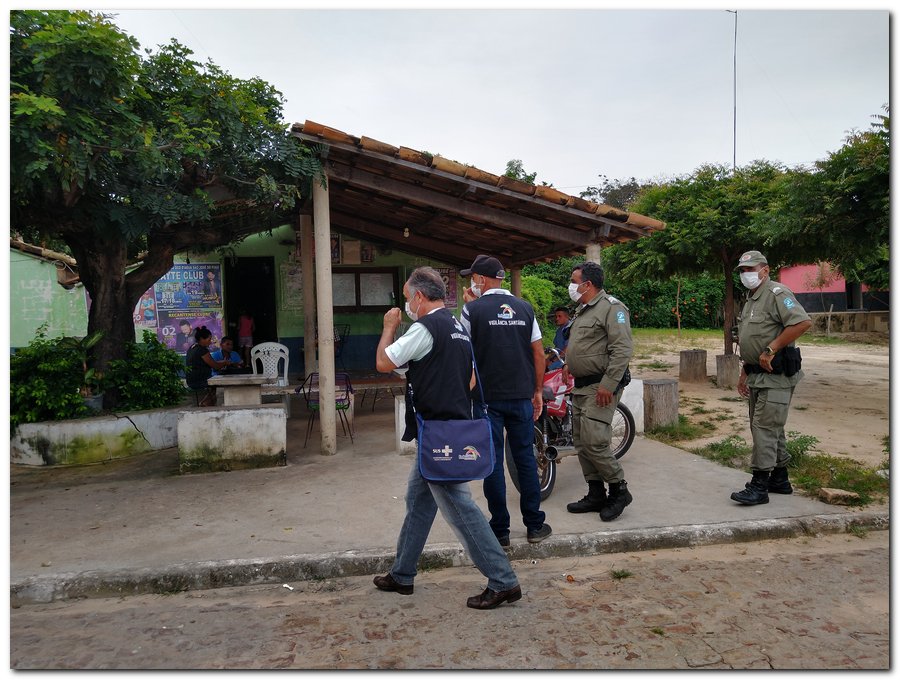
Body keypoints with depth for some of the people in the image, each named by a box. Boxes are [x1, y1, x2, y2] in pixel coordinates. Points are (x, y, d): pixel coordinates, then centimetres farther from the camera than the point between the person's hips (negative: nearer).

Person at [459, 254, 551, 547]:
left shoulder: (473, 309, -7)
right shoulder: (524, 308, 5)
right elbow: (539, 353, 6)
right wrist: (538, 390, 15)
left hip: (487, 398, -3)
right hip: (522, 396, 4)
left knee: (493, 463, 4)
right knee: (526, 459, 11)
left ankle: (500, 530, 11)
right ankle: (534, 525, 18)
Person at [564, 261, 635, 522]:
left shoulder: (611, 307, -11)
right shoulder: (582, 310, 20)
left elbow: (623, 349, -19)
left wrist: (608, 385, -24)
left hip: (601, 386, -10)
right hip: (581, 386, 10)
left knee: (594, 443, -14)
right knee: (581, 444, 10)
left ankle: (619, 490, 3)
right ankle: (596, 495, 20)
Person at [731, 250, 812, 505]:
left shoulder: (776, 294, -13)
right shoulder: (751, 299, 18)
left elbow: (803, 322, -27)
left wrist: (771, 349, -24)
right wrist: (744, 373, 23)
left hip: (776, 374, -10)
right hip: (758, 375, 10)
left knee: (765, 427, -10)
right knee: (770, 427, 15)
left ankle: (759, 486, -7)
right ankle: (780, 479, 26)